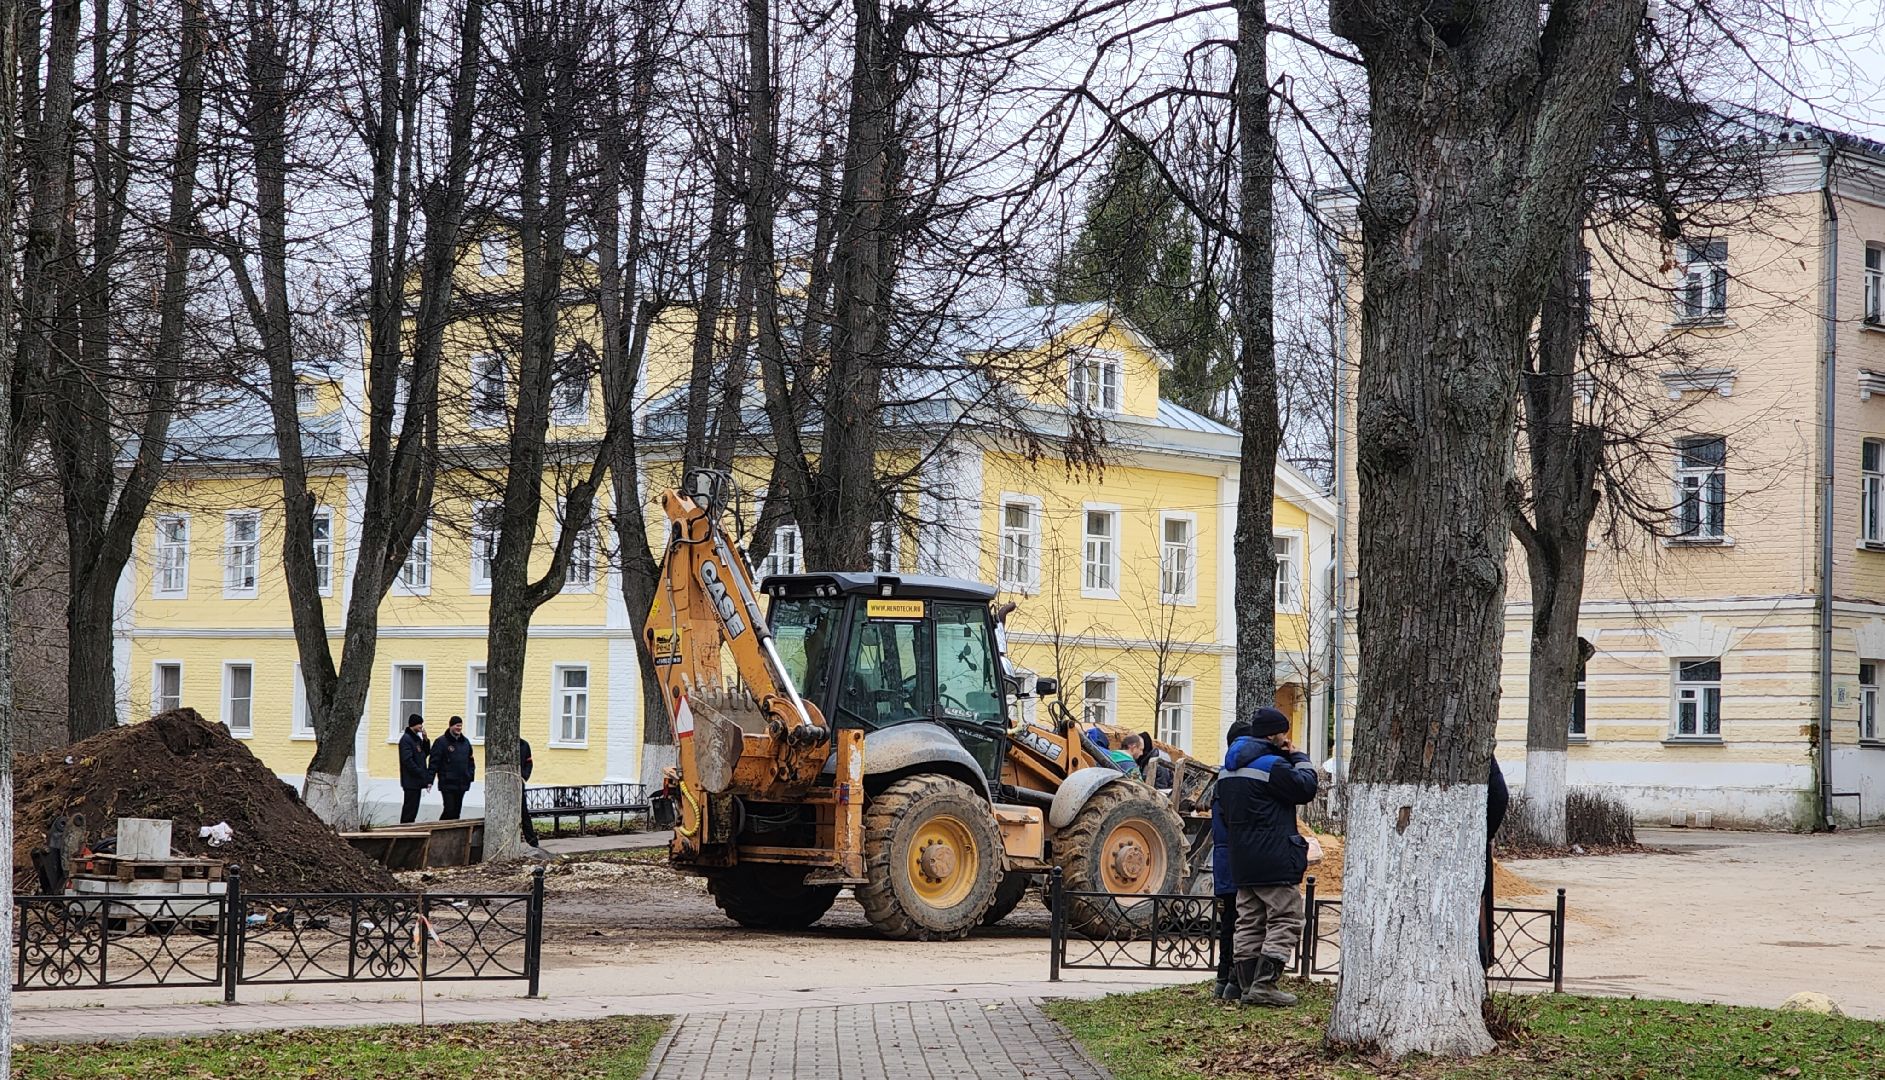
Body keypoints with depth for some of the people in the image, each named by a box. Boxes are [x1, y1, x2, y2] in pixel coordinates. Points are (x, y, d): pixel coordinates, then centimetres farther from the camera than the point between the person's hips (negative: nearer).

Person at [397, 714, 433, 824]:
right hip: (411, 781, -9)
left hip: (417, 782, 9)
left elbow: (426, 754, 17)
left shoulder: (417, 738, 16)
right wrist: (422, 774, -18)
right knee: (410, 808, -7)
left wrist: (425, 740, 3)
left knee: (413, 808, 10)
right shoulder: (406, 739, -13)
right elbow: (408, 760, -19)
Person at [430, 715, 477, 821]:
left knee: (457, 811, 10)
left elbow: (470, 761, 21)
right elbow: (434, 761, -9)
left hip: (462, 784, 6)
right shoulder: (441, 742, -6)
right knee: (449, 810, -10)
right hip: (447, 784, -6)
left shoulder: (465, 742, 13)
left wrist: (471, 775, 10)